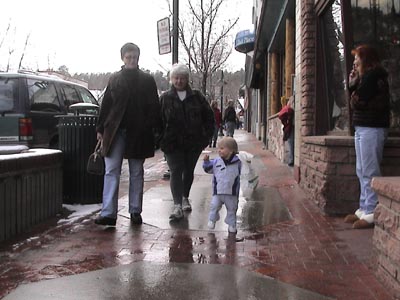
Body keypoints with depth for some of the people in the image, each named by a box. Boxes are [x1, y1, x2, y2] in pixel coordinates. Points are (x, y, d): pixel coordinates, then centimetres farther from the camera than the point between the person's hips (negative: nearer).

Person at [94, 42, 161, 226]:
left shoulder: (147, 81, 4)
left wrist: (156, 129, -7)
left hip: (138, 133, 0)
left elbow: (154, 108, 2)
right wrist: (101, 129, 6)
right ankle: (108, 213, -5)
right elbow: (106, 105, 9)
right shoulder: (114, 79, 7)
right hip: (116, 131, 1)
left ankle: (135, 211, 16)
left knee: (136, 173, 7)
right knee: (111, 171, -5)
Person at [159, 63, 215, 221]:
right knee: (176, 171, -10)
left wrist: (206, 135, 3)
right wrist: (162, 140, -6)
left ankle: (185, 198, 34)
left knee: (189, 171, 13)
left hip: (193, 142, 2)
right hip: (173, 143, -2)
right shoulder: (165, 98, 3)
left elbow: (208, 116, 11)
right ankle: (177, 206, -16)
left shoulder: (196, 97, 5)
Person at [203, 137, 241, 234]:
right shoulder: (216, 162, -1)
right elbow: (208, 169, 8)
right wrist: (206, 161, -7)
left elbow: (238, 175, 8)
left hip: (232, 193, -1)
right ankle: (212, 220, 19)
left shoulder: (237, 163, -4)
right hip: (218, 191, 1)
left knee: (232, 208, 9)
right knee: (214, 206, -3)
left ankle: (232, 225, 24)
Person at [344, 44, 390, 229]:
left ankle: (371, 213, -6)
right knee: (362, 172, 12)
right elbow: (355, 102, 15)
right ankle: (364, 209, 19)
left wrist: (353, 86, 1)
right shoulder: (366, 76, 19)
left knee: (369, 172, -9)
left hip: (371, 128, -10)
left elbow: (357, 101, -16)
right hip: (362, 127, 10)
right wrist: (352, 84, 4)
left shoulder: (373, 75, -11)